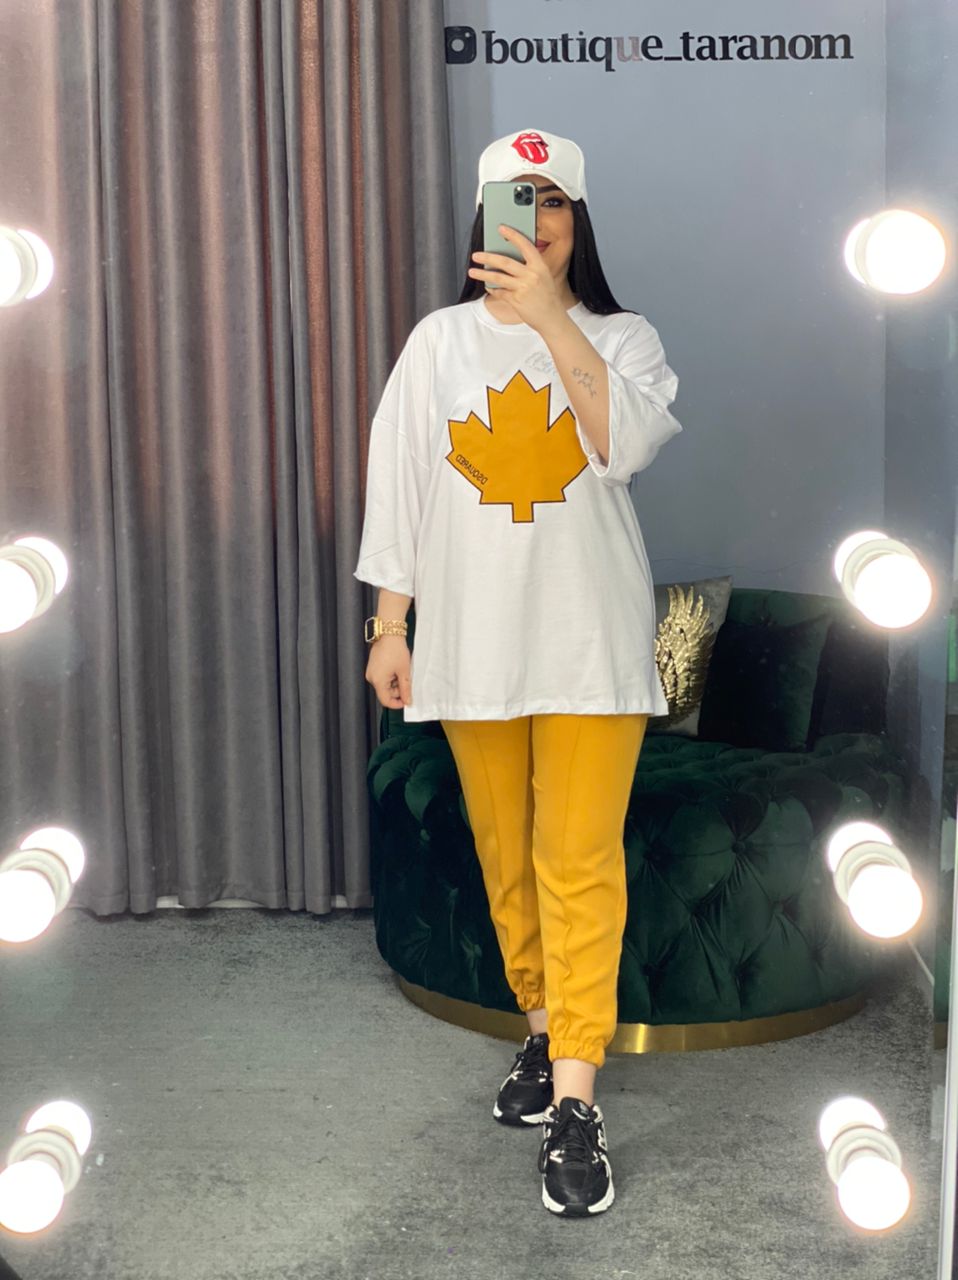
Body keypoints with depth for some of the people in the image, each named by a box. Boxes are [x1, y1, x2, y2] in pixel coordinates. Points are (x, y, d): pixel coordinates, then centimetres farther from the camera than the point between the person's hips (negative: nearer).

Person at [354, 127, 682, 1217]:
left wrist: (551, 319, -23)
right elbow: (397, 481, 7)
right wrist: (390, 626, 3)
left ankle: (575, 1103, -5)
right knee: (505, 852, 11)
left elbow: (629, 444, -18)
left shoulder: (622, 338, 2)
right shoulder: (440, 340, 7)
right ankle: (542, 1026, 30)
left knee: (579, 862, -7)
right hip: (473, 638, 3)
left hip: (590, 638, -2)